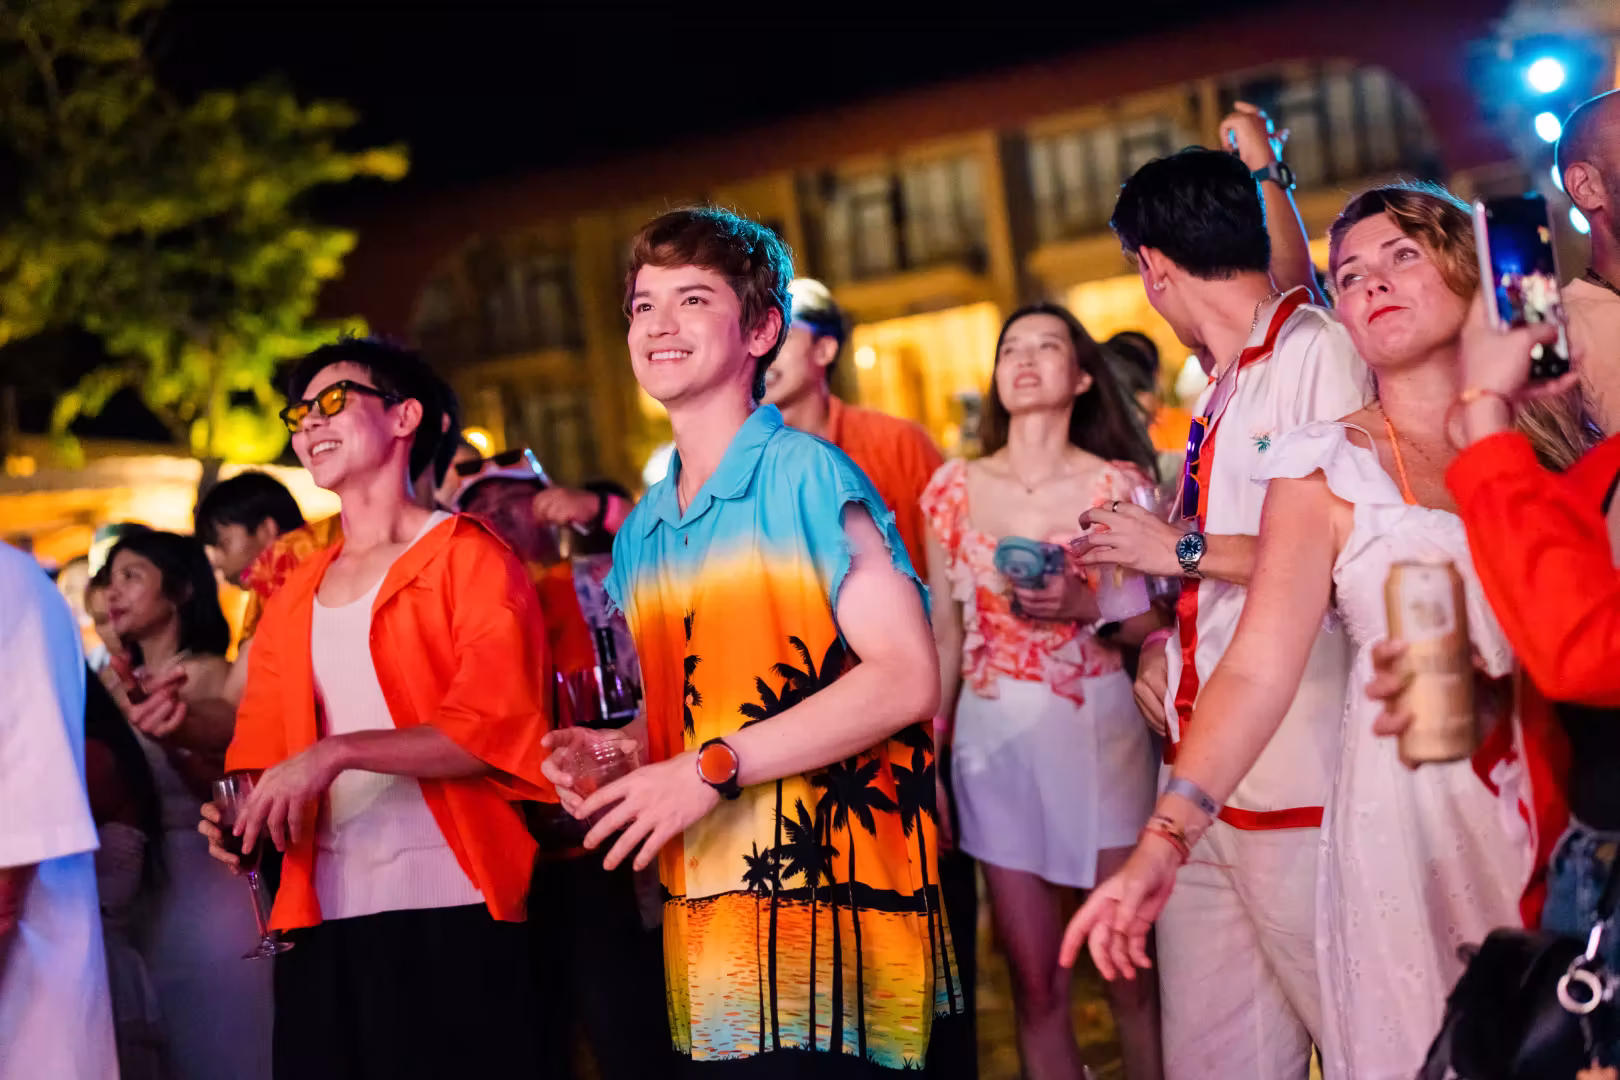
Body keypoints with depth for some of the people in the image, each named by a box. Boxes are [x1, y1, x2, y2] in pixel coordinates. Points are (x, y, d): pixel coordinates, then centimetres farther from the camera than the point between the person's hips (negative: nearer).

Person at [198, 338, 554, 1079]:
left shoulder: (467, 558, 0)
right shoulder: (291, 601, 19)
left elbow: (498, 726, -11)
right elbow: (260, 749, 19)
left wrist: (339, 751, -19)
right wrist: (244, 811, -3)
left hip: (449, 914, -5)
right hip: (322, 919, 6)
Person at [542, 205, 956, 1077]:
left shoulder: (805, 476, -7)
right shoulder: (640, 534, 14)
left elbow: (907, 678, -15)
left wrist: (714, 767, -16)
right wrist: (615, 749, 3)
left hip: (830, 916, -6)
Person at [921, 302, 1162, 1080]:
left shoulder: (1121, 484, -1)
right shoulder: (955, 487, 6)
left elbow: (1162, 624, 1)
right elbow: (944, 635, 9)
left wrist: (1087, 607, -18)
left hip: (1100, 731, -2)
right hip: (993, 739, 2)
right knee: (1036, 981, 5)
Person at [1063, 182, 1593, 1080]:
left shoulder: (1554, 430, 7)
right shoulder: (1328, 468, -1)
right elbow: (1258, 668, -11)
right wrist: (1163, 840, -21)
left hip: (1570, 797, 3)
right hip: (1410, 799, -2)